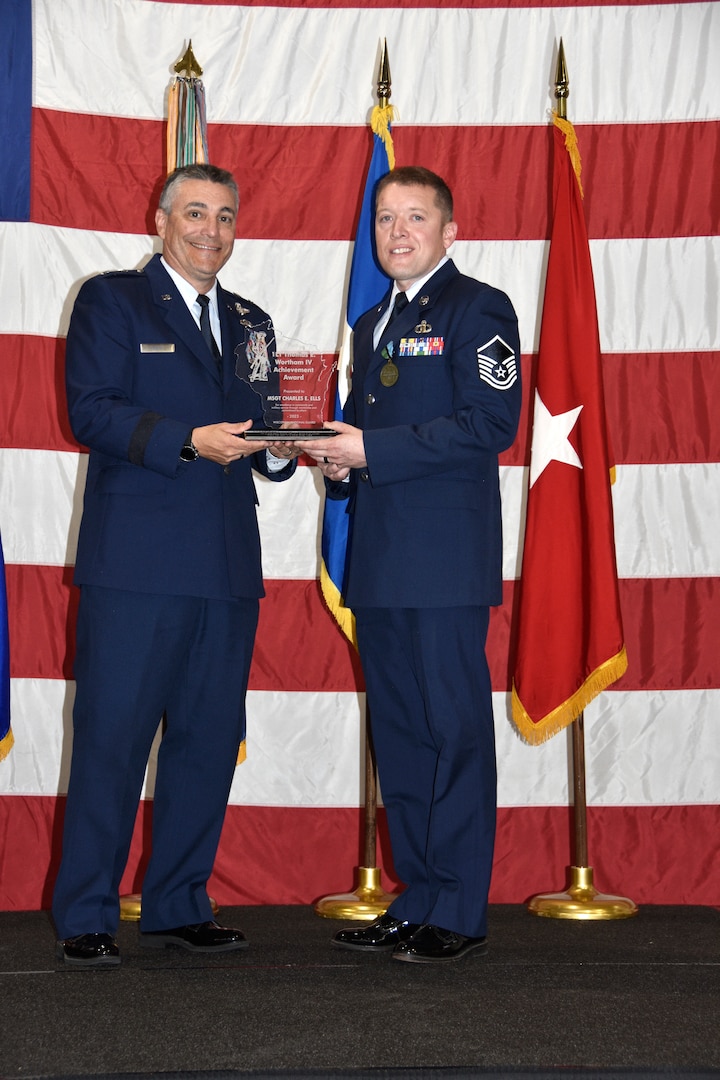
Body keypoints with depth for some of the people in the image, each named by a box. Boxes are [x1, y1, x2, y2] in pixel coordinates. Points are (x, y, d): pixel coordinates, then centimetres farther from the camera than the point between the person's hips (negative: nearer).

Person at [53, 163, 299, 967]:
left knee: (209, 740, 7)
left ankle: (178, 906, 18)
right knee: (112, 737, -4)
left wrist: (277, 448, -1)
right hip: (134, 561, -6)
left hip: (227, 567, 6)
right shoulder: (111, 300, 4)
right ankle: (85, 917, 4)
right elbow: (90, 411, -8)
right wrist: (189, 440, -19)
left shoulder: (249, 324, 21)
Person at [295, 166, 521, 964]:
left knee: (455, 730, -4)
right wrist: (337, 458, 5)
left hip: (445, 556, -8)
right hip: (380, 561, 8)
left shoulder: (477, 308, -3)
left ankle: (459, 913, 2)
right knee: (398, 732, 10)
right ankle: (417, 899, 19)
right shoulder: (371, 325, 22)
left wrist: (372, 449, -16)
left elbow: (492, 423, -15)